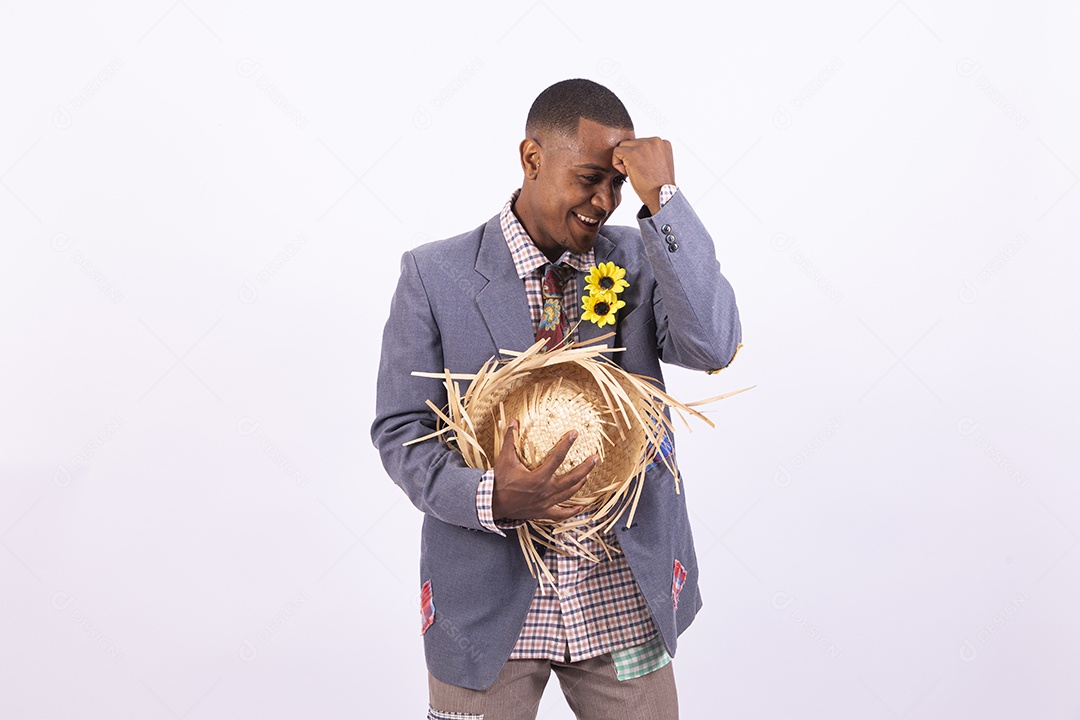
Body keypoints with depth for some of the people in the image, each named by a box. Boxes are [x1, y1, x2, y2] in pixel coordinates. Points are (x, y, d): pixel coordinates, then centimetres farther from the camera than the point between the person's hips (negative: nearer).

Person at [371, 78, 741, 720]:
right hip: (490, 602, -1)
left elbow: (713, 347, -17)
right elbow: (400, 431, -4)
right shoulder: (435, 274, -5)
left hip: (625, 599, 2)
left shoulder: (638, 260, 1)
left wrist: (662, 198, -20)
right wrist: (489, 498, -22)